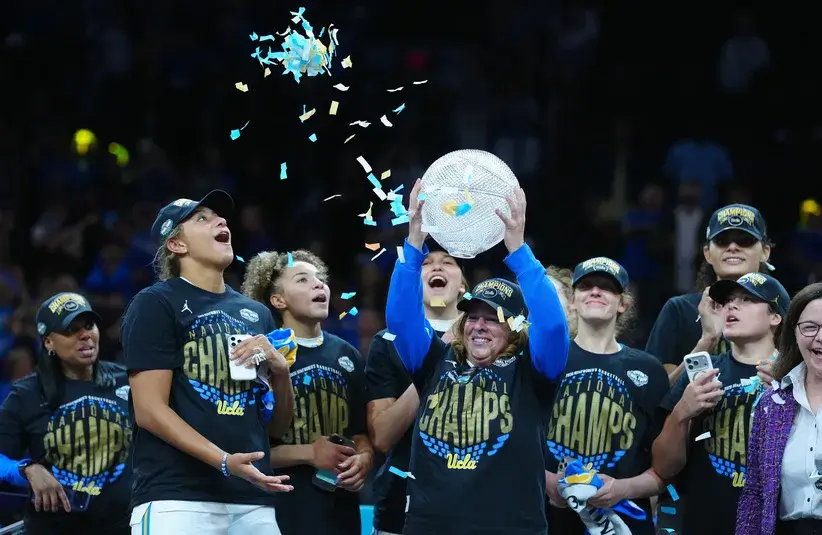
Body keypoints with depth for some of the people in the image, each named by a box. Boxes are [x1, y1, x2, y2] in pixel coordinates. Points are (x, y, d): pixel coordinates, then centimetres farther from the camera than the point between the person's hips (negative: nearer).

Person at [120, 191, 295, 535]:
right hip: (177, 499, -6)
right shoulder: (155, 304, 1)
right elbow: (149, 410, -8)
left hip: (252, 501, 6)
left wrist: (279, 371, 1)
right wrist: (223, 461, -20)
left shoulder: (257, 314, 20)